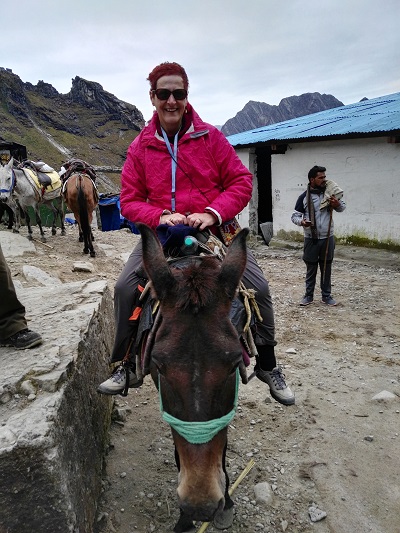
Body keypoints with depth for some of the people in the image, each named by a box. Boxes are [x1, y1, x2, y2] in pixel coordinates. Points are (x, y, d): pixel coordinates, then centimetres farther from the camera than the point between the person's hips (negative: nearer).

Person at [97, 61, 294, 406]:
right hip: (162, 232, 1)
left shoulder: (211, 137, 0)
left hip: (213, 230, 0)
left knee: (259, 287, -12)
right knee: (125, 288, -16)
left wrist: (212, 212, -18)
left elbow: (241, 181, -2)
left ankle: (268, 366, 12)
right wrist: (160, 216, -18)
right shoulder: (141, 146, 3)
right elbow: (129, 199, 1)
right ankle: (125, 367, 7)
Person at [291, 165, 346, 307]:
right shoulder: (304, 197, -6)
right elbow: (294, 216, -2)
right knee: (311, 269, 7)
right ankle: (309, 295, 20)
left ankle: (326, 295, 22)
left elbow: (342, 208, 12)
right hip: (311, 239, -2)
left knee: (326, 268, 10)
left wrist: (337, 204, -11)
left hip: (327, 238, 2)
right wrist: (301, 222, -24)